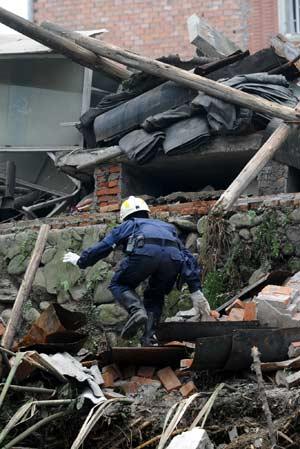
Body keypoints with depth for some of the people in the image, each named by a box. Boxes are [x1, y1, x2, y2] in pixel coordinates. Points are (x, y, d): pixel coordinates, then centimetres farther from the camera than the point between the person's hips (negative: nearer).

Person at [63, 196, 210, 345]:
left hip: (144, 251, -3)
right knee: (155, 295, 26)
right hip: (173, 257, 3)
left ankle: (136, 310, -10)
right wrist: (196, 291, 33)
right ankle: (149, 337, 8)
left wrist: (80, 261, 55)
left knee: (118, 284, 18)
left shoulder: (127, 225, 35)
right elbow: (188, 257, 36)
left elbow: (101, 247, 37)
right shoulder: (168, 226, 43)